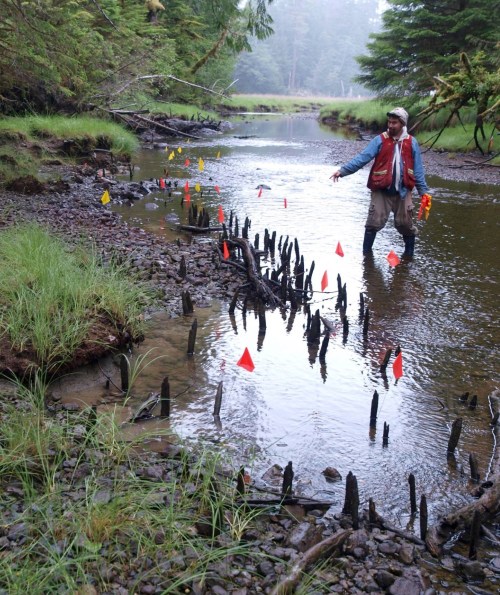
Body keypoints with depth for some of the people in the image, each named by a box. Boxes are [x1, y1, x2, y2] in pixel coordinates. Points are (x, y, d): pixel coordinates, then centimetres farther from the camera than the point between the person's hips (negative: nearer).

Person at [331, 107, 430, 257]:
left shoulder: (412, 142, 2)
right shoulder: (380, 140, -4)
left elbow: (418, 169, 5)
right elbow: (362, 157, -12)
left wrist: (423, 191, 3)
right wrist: (343, 170, -24)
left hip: (403, 191, 2)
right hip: (381, 190, -1)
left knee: (405, 224, 10)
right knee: (374, 222, -1)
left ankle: (409, 253, 28)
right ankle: (366, 253, 12)